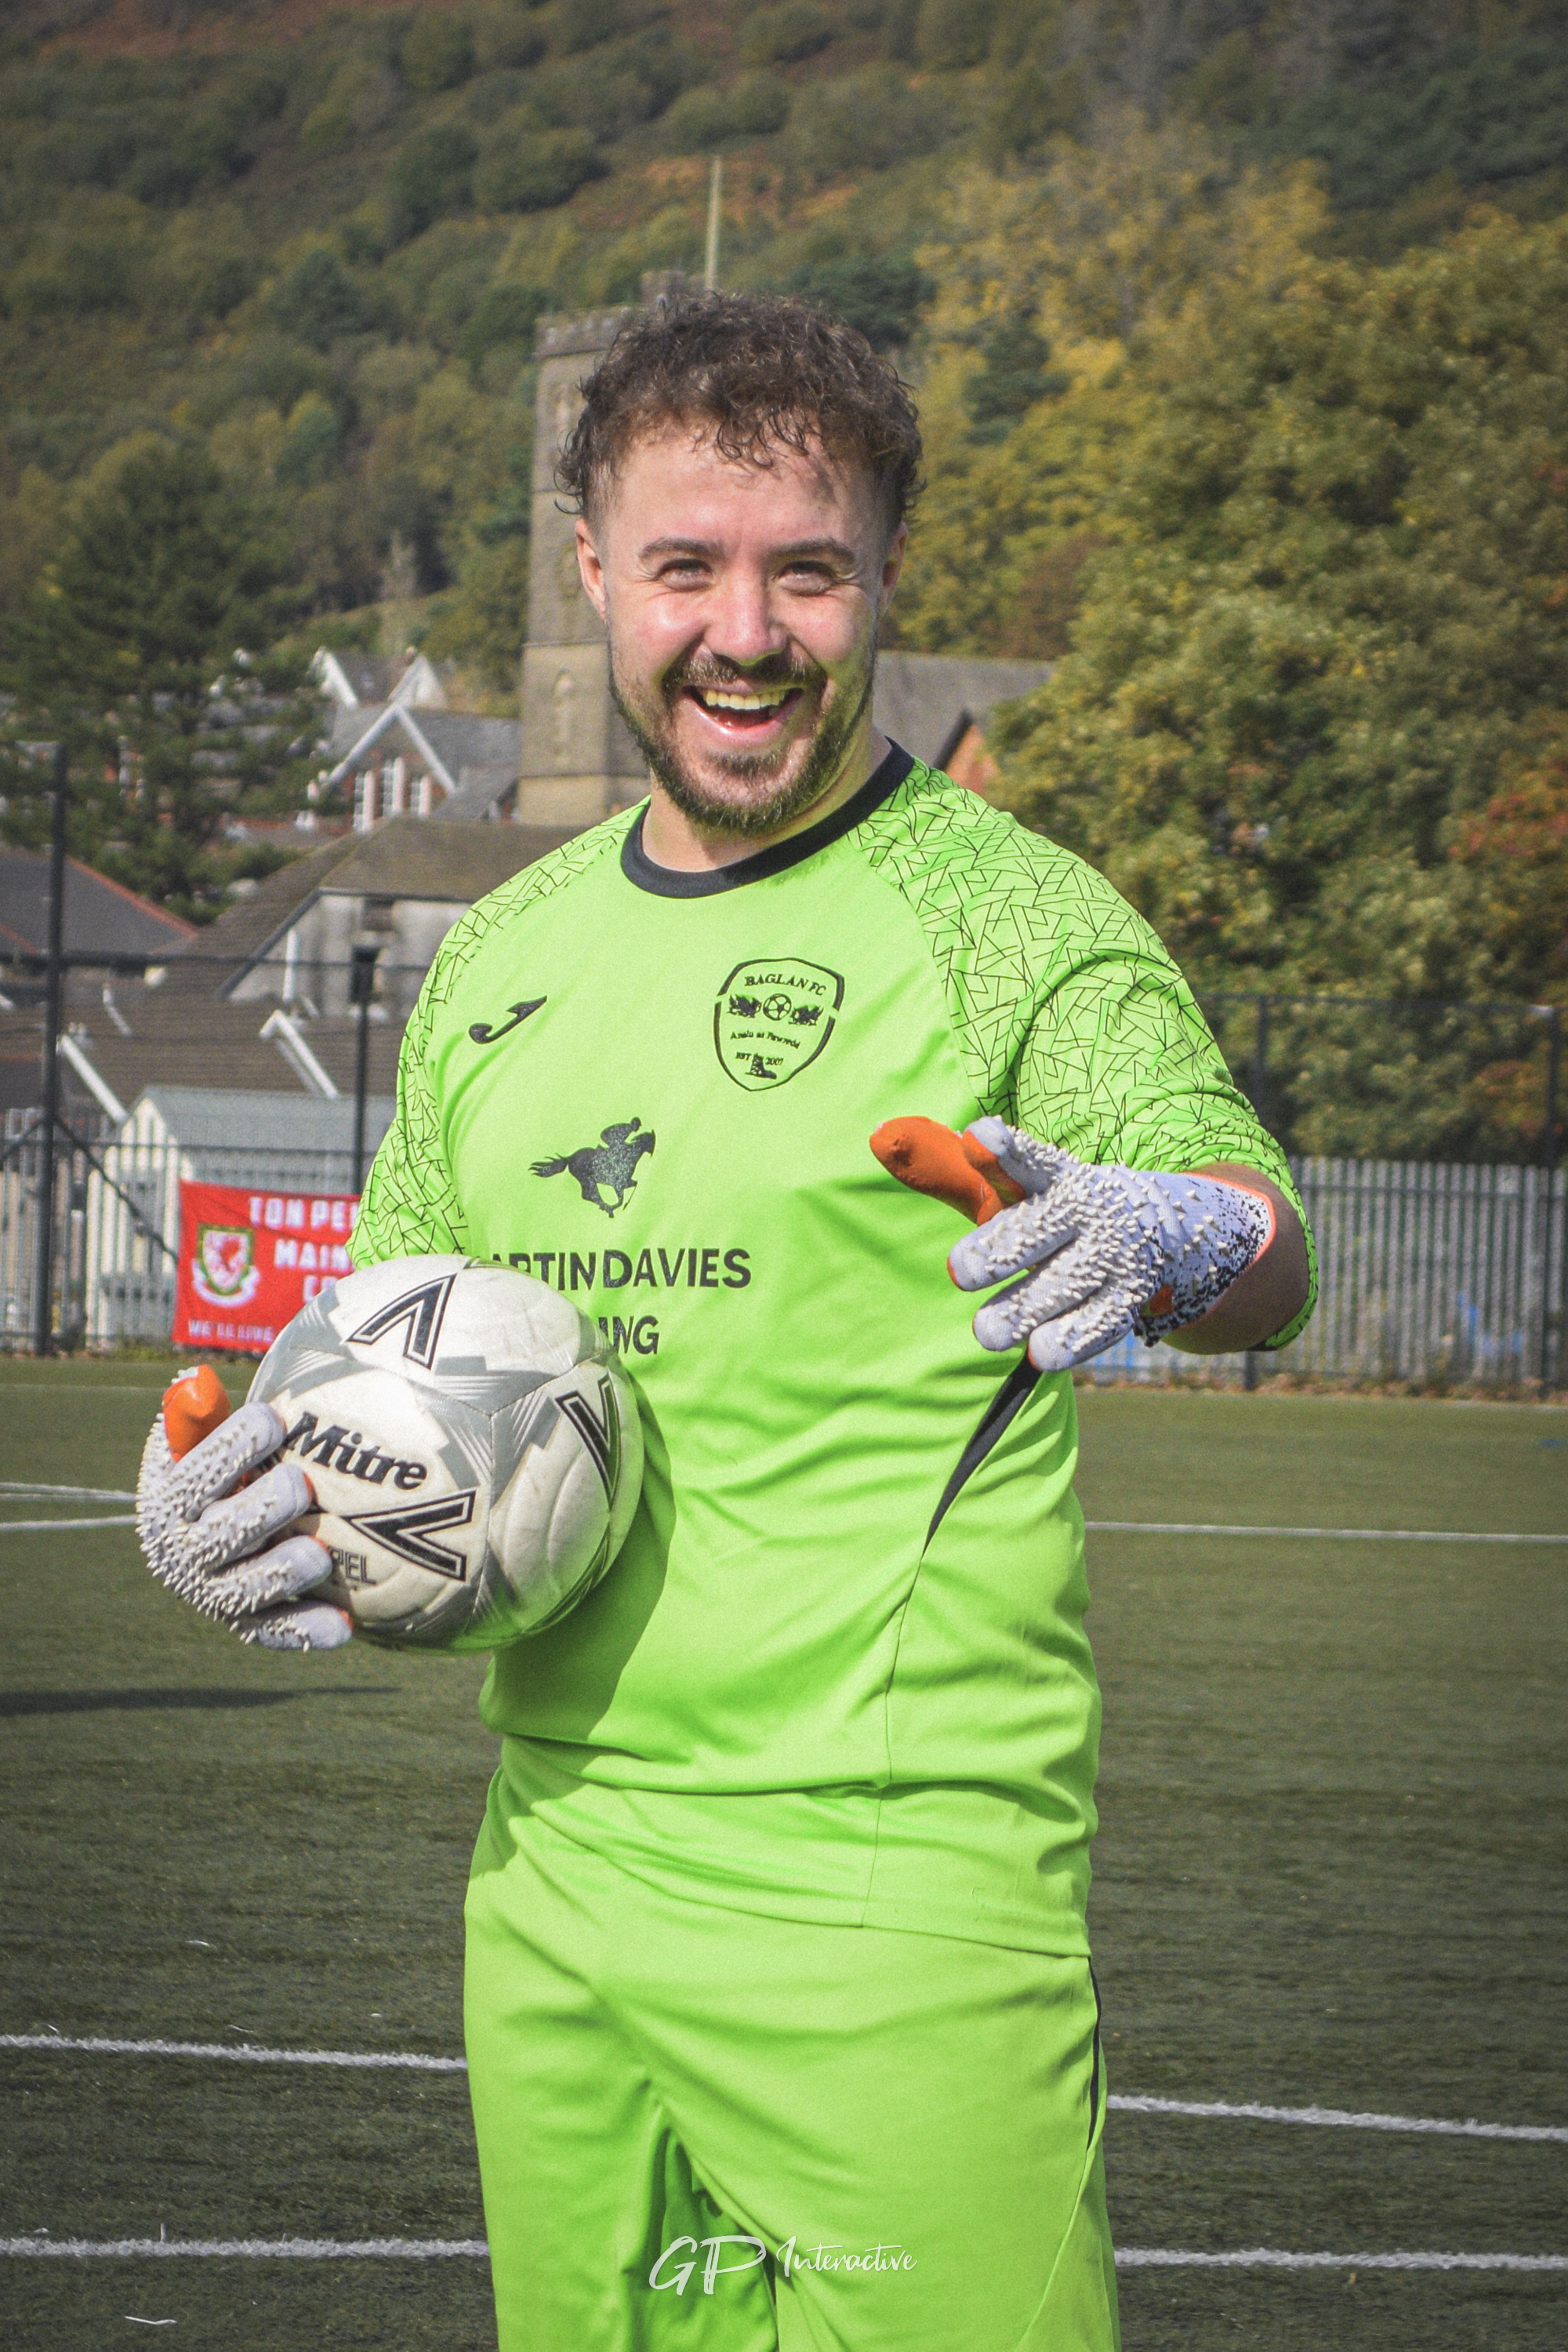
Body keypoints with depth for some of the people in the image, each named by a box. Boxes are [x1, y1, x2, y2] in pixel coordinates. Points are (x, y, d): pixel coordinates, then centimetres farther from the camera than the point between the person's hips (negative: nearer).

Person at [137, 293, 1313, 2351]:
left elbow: (1257, 1256, -20)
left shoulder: (1006, 914, -6)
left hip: (894, 1902, -6)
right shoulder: (504, 954, 14)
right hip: (551, 1888, 6)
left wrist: (1164, 1237, -44)